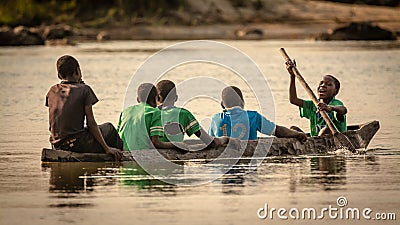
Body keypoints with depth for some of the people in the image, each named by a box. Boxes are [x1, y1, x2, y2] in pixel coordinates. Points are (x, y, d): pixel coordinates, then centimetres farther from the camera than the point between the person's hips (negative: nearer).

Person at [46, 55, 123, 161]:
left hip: (57, 144, 6)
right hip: (77, 143, -6)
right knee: (109, 128, 20)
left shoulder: (52, 91, 6)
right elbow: (91, 123, -9)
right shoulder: (84, 89, -8)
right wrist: (107, 148, -3)